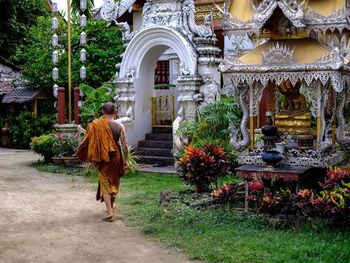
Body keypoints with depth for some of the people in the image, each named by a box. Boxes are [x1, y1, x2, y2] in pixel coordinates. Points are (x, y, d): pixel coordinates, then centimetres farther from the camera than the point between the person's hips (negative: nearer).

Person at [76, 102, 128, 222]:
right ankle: (111, 206, 37)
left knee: (105, 182, 3)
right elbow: (124, 144, -8)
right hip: (116, 156, 2)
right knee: (114, 181, 20)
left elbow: (88, 141, -7)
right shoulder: (119, 126, -6)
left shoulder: (96, 125, -9)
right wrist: (125, 160, -2)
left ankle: (109, 211, -9)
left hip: (103, 158, -2)